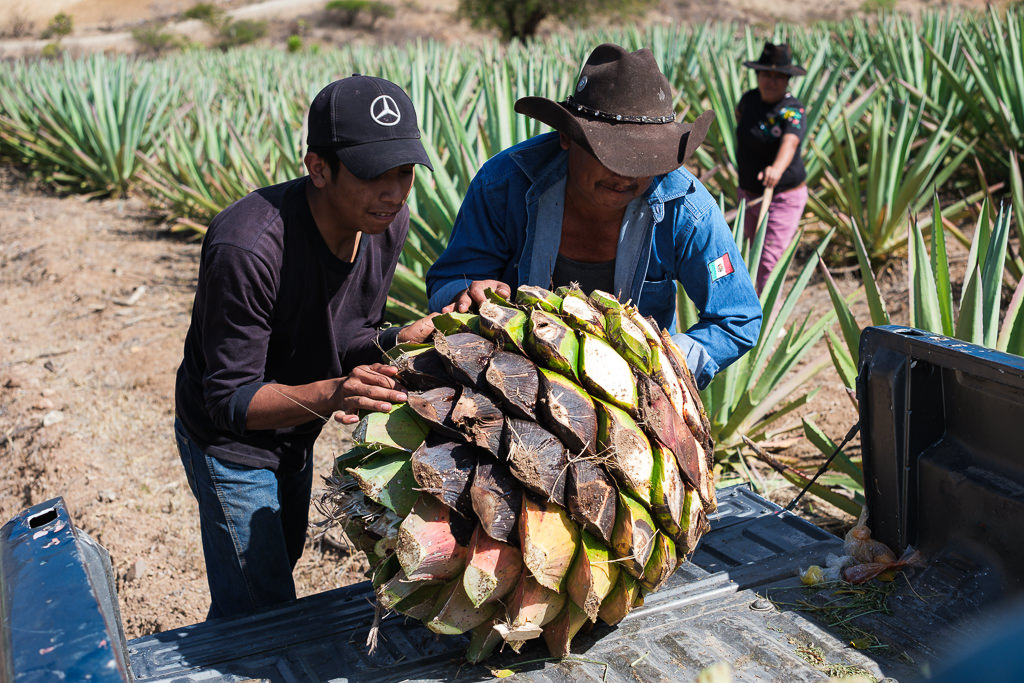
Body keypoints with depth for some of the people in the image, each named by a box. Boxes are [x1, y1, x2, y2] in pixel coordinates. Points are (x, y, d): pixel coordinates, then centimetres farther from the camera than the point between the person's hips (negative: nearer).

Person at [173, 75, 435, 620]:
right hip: (230, 442, -7)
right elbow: (231, 401, -30)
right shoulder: (246, 247, -37)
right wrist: (328, 395, -47)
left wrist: (400, 339, -23)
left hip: (295, 433, 8)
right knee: (258, 614, 0)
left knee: (280, 565, 28)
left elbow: (345, 340, -2)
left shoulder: (387, 221, -15)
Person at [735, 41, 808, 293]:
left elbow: (790, 142, -40)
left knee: (769, 262, -14)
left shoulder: (792, 110, -20)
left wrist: (777, 168, -60)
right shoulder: (748, 99, -2)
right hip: (749, 193, 6)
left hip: (785, 195, -6)